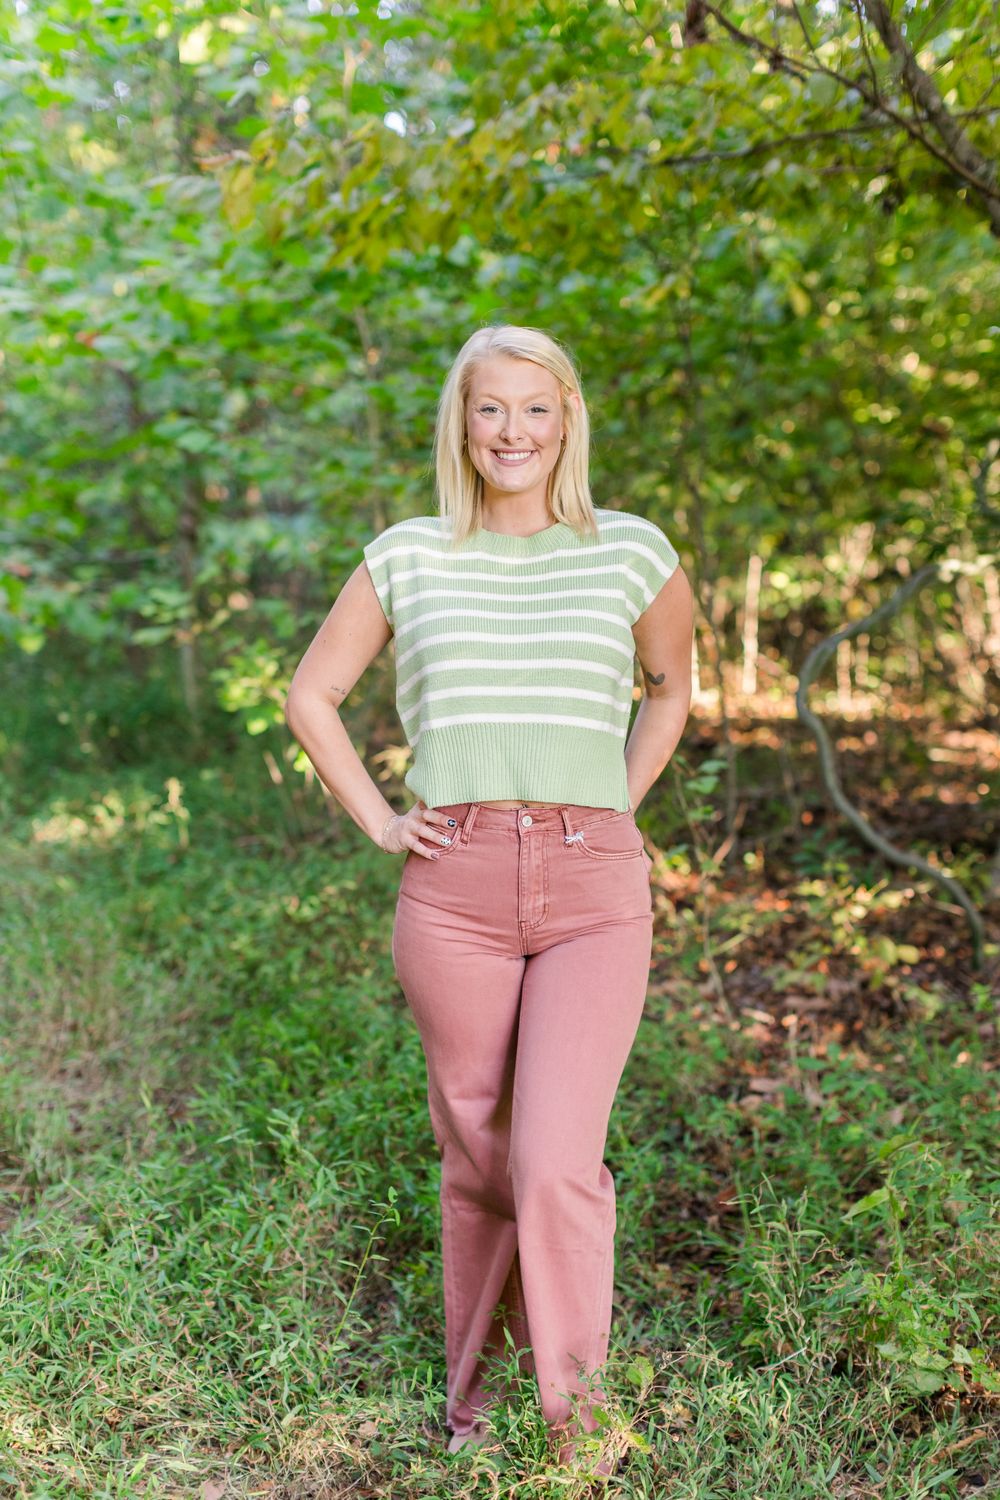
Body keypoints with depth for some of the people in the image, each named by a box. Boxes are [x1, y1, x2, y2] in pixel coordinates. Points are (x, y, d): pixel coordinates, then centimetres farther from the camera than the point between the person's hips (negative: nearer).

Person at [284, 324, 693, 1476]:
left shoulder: (631, 549, 5)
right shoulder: (407, 555, 6)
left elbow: (672, 685, 22)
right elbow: (310, 698, 15)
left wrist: (614, 810, 11)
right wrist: (377, 821, 5)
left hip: (594, 890, -1)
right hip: (453, 889, 1)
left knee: (558, 1161, -11)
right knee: (476, 1156, 12)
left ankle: (572, 1413, 15)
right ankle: (477, 1380, 38)